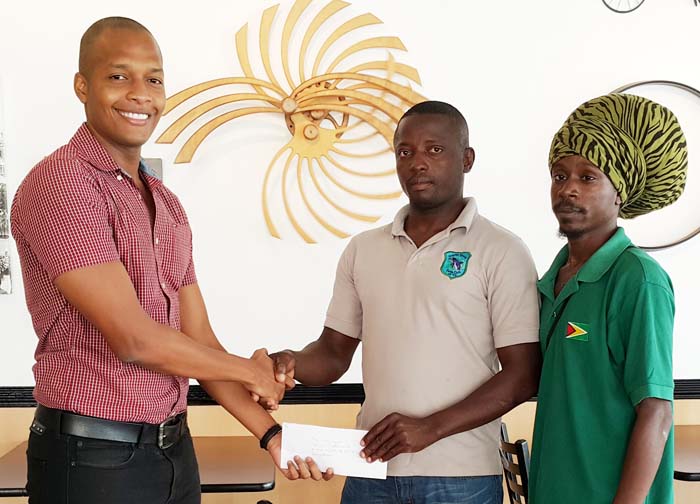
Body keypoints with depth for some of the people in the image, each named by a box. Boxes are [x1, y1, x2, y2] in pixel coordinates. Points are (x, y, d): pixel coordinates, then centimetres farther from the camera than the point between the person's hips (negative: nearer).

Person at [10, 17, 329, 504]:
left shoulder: (168, 205, 12)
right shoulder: (60, 182, -14)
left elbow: (199, 340, 11)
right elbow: (132, 338, -19)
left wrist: (270, 433, 0)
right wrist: (251, 372, -5)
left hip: (175, 451, 7)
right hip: (92, 460, -7)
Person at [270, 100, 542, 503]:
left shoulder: (502, 252, -5)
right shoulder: (363, 250, 9)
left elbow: (522, 375, -8)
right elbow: (335, 352, 13)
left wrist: (431, 427, -17)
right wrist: (291, 364, -9)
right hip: (370, 470, 4)